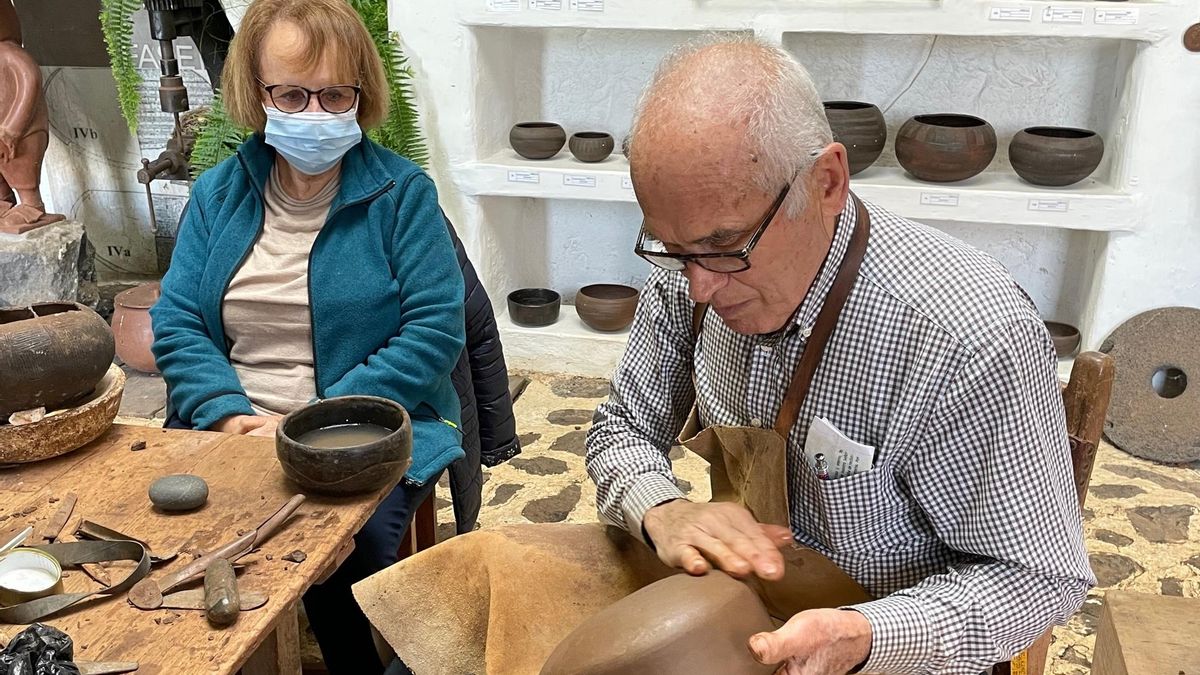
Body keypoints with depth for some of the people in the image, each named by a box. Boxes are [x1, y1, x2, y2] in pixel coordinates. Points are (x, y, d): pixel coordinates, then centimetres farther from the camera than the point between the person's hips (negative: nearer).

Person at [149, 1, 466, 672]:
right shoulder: (217, 192, 10)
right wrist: (230, 415, -12)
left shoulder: (402, 193, -3)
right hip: (236, 432, 3)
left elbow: (435, 332, -10)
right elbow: (177, 324, 7)